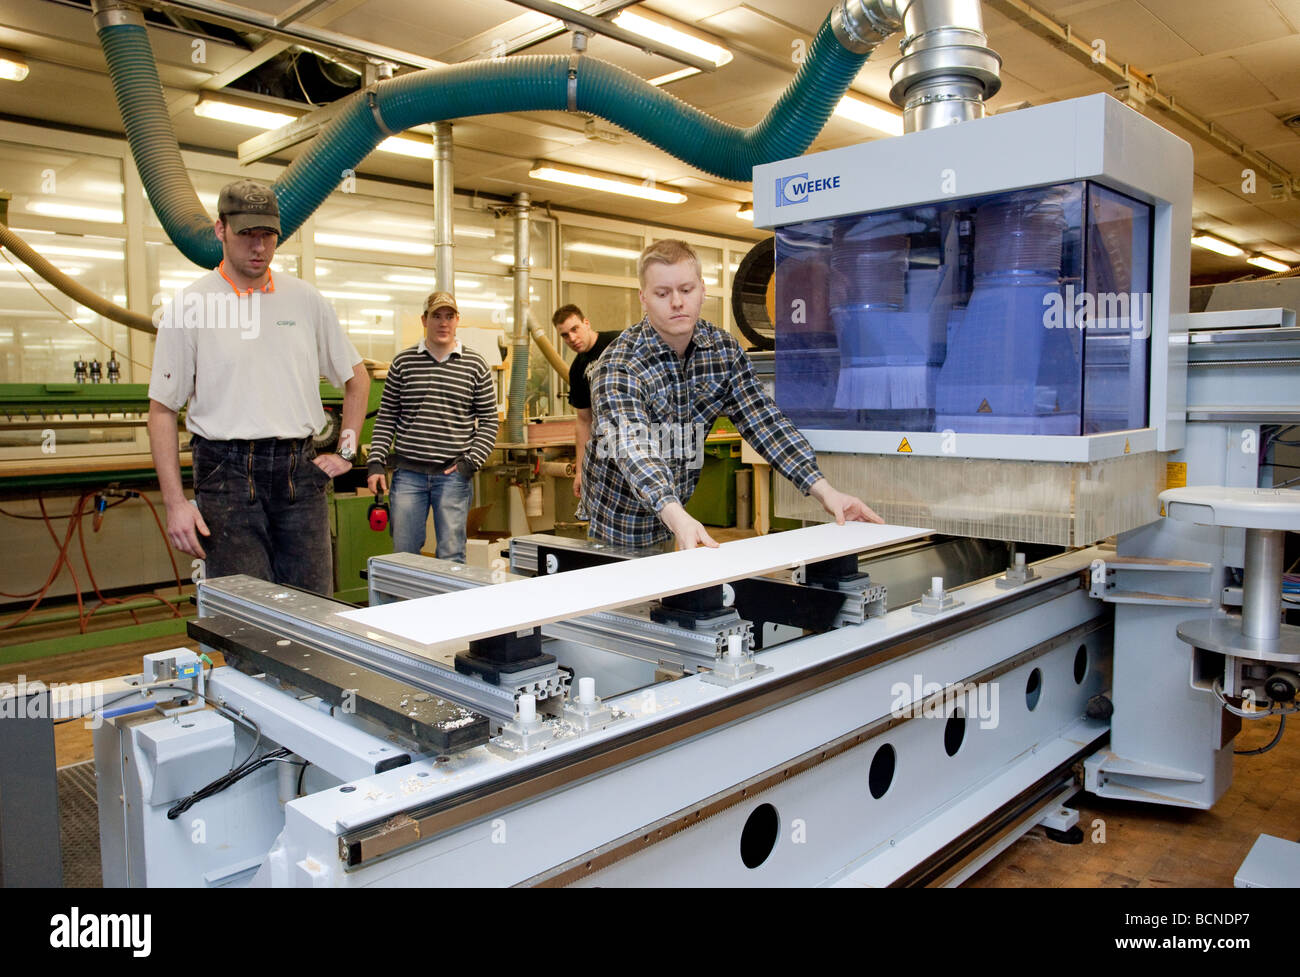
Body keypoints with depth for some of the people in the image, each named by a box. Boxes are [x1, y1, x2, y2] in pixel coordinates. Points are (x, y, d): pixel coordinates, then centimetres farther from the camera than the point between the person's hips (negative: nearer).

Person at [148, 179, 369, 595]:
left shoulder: (306, 300, 9)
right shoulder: (189, 306, 1)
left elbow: (357, 377, 18)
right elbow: (162, 409, 2)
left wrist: (345, 453, 9)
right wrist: (175, 502, -5)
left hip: (299, 471, 3)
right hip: (227, 471, -2)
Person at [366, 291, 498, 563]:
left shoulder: (475, 365, 4)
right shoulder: (403, 362, 7)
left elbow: (489, 421, 6)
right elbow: (386, 417, 9)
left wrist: (472, 461, -5)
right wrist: (376, 462, 1)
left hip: (453, 473, -1)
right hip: (408, 472, 1)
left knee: (451, 556, 1)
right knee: (403, 553, 6)